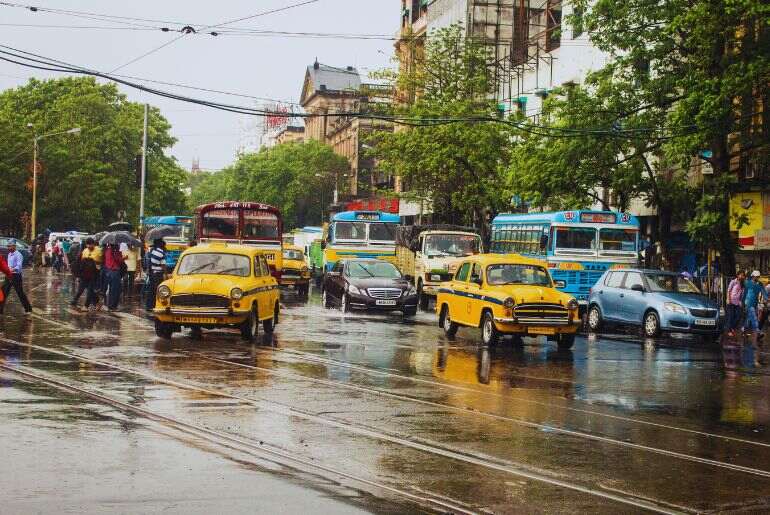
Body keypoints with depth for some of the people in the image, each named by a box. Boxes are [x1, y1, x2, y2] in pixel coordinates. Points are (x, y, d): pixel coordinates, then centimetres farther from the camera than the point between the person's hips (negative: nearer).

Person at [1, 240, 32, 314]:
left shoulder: (18, 255, -15)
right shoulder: (9, 254, 12)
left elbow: (19, 266, -28)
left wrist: (13, 270, -44)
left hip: (16, 276, -8)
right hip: (9, 276, 8)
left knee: (20, 293, 1)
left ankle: (28, 309, 15)